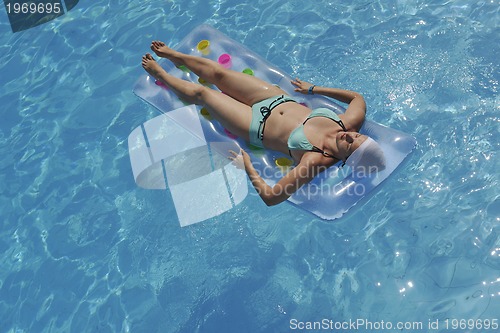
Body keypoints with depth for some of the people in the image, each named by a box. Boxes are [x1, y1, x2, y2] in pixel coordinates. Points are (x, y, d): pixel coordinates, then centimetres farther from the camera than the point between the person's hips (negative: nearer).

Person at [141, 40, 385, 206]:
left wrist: (247, 166, -27)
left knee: (199, 92, 9)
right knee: (216, 72, 16)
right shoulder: (351, 123, -20)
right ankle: (174, 56, 50)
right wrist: (314, 89, 3)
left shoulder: (317, 161, -36)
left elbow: (271, 197, -37)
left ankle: (159, 72, 43)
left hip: (258, 125, -5)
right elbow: (358, 97, 3)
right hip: (279, 99, 5)